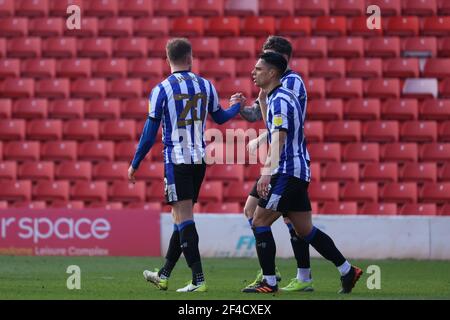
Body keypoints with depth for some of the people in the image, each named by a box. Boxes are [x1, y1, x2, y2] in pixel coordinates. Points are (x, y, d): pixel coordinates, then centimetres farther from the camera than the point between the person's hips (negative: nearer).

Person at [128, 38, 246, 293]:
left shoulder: (161, 90, -6)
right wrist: (237, 106, 44)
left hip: (176, 159, -5)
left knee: (184, 219, -8)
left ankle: (198, 280, -17)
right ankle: (164, 276, 24)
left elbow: (150, 133, -5)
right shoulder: (206, 86, 6)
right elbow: (220, 117, 22)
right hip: (200, 159, 5)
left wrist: (135, 165, 4)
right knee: (181, 219, 14)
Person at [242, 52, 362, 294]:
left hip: (287, 173, -10)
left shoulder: (280, 100, -14)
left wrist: (267, 173, -33)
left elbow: (278, 139, -27)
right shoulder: (278, 97, 17)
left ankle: (269, 283, -7)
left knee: (260, 223, -8)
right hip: (298, 172, 10)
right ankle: (347, 271, 14)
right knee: (305, 230, 13)